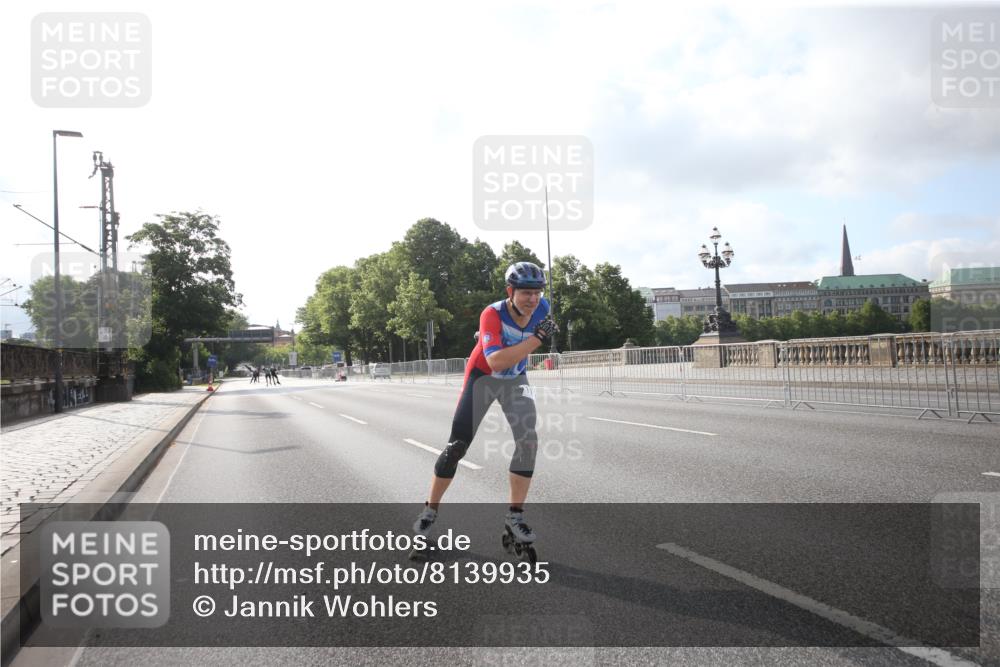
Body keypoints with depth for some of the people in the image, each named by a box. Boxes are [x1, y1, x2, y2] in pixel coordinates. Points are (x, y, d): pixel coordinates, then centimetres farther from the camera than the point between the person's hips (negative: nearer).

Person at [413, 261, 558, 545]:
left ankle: (515, 515, 1)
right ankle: (430, 510, 14)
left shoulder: (541, 308, -15)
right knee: (457, 446, -4)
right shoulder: (492, 314, -31)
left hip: (516, 379, 4)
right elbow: (495, 362, -46)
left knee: (528, 442, -12)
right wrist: (537, 338, -49)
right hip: (482, 377, -4)